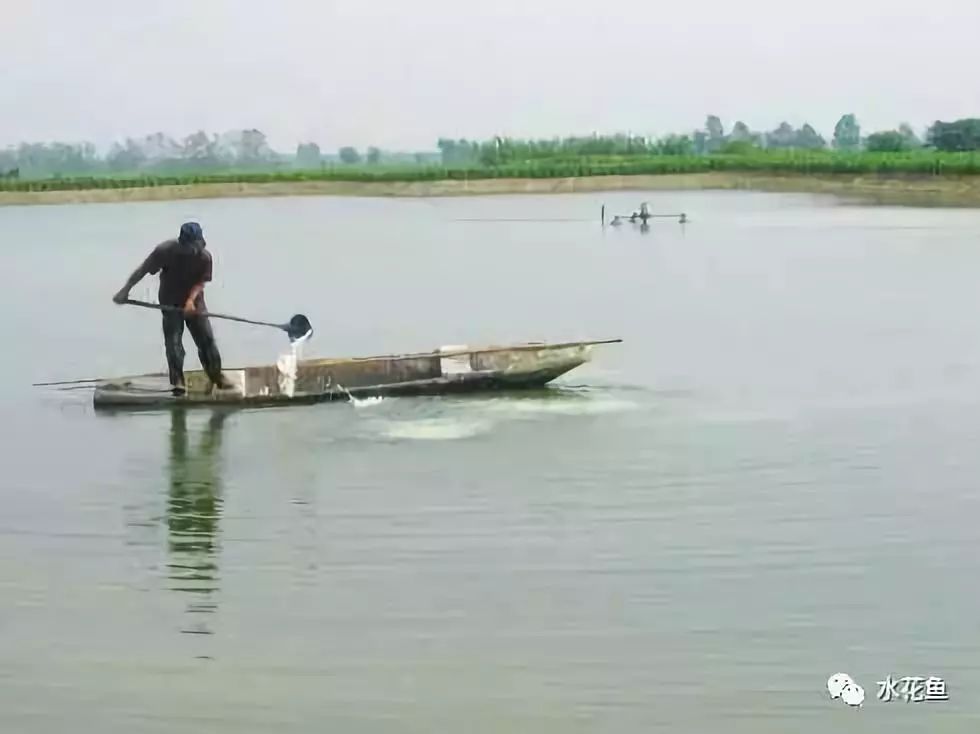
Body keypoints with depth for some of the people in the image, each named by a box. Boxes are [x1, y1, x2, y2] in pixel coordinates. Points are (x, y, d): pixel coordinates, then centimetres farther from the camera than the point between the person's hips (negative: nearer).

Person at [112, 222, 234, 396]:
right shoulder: (165, 250, -23)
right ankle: (177, 380, -4)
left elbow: (201, 282, -13)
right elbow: (143, 270, -16)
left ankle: (217, 375, 11)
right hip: (170, 301, -2)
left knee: (207, 338, -1)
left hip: (194, 300, 2)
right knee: (173, 340, -9)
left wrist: (191, 300, -31)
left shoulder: (204, 256, -18)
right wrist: (125, 290, -16)